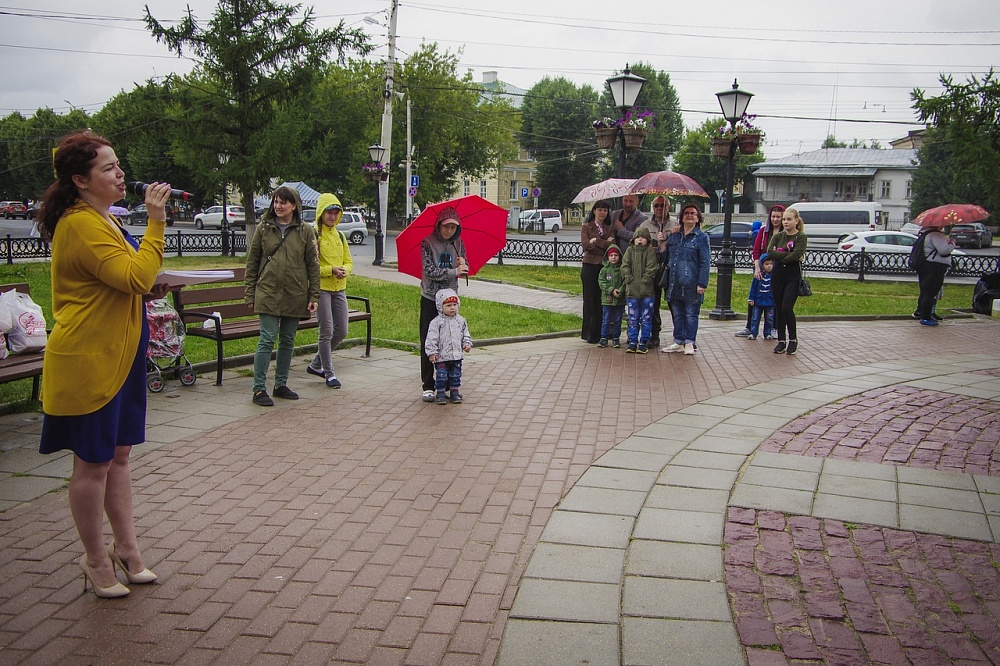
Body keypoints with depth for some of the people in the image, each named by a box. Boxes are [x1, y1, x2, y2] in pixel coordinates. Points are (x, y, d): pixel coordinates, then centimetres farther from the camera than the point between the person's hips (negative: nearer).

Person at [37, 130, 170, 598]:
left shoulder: (102, 220, 15)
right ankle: (96, 561, 18)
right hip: (88, 361, -10)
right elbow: (136, 276, -27)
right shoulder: (80, 225, -18)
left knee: (118, 455, 16)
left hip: (118, 356, 10)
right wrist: (155, 222, -23)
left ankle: (126, 549, 27)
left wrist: (147, 291, 8)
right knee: (93, 463, 3)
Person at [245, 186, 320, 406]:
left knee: (288, 342, 10)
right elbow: (252, 262, 6)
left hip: (295, 296, 2)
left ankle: (281, 384, 22)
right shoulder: (264, 228, 4)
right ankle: (259, 389, -2)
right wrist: (250, 294, 2)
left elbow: (313, 265, 4)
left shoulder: (305, 231, 3)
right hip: (268, 294, -1)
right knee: (267, 340, -7)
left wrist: (314, 296, -1)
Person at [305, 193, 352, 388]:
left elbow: (348, 262, 14)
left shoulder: (340, 236, 13)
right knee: (326, 332, -4)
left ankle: (316, 364, 27)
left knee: (341, 331, 9)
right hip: (321, 288, -7)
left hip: (339, 288, 7)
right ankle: (329, 374, 8)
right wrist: (331, 270, -21)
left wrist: (344, 270, -8)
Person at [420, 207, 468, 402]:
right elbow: (430, 270, -15)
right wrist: (454, 272, -20)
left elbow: (466, 269, 4)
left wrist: (463, 264, -19)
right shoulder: (427, 243, -8)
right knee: (428, 344, 0)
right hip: (430, 300, -3)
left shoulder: (458, 243, 4)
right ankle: (427, 386, 5)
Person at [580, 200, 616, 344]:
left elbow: (612, 245, -4)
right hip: (590, 266, -2)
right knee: (590, 299, 0)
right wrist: (605, 244, -8)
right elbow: (586, 245, -9)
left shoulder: (610, 229, 14)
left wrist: (596, 241, -9)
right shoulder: (586, 227, 7)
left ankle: (601, 333, 6)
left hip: (605, 266, 2)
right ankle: (590, 334, 5)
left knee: (603, 300, 0)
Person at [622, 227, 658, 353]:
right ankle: (633, 342, 14)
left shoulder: (650, 251, 1)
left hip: (646, 291, -2)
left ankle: (644, 342, 11)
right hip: (631, 290, 2)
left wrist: (644, 281, -14)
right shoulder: (630, 250, 8)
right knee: (633, 318, 8)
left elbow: (651, 269, -6)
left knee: (646, 319, 4)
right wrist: (630, 280, -9)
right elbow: (624, 266, 1)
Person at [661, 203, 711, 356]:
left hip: (691, 284, -5)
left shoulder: (701, 237, -1)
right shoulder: (674, 236, 14)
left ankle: (689, 343, 8)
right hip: (675, 284, 5)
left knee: (691, 314, 2)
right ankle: (678, 342, 18)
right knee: (677, 314, 10)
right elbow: (666, 257, 22)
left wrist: (702, 283, -12)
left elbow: (705, 262, -6)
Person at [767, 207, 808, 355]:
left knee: (787, 307, -14)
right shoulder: (777, 236, 9)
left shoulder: (801, 237, -2)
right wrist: (787, 255, -14)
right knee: (779, 309, 6)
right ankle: (781, 341, 14)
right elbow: (770, 252, -8)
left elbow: (796, 256, -17)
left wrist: (779, 256, -9)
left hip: (793, 276, -4)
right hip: (777, 275, 4)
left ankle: (793, 339, 2)